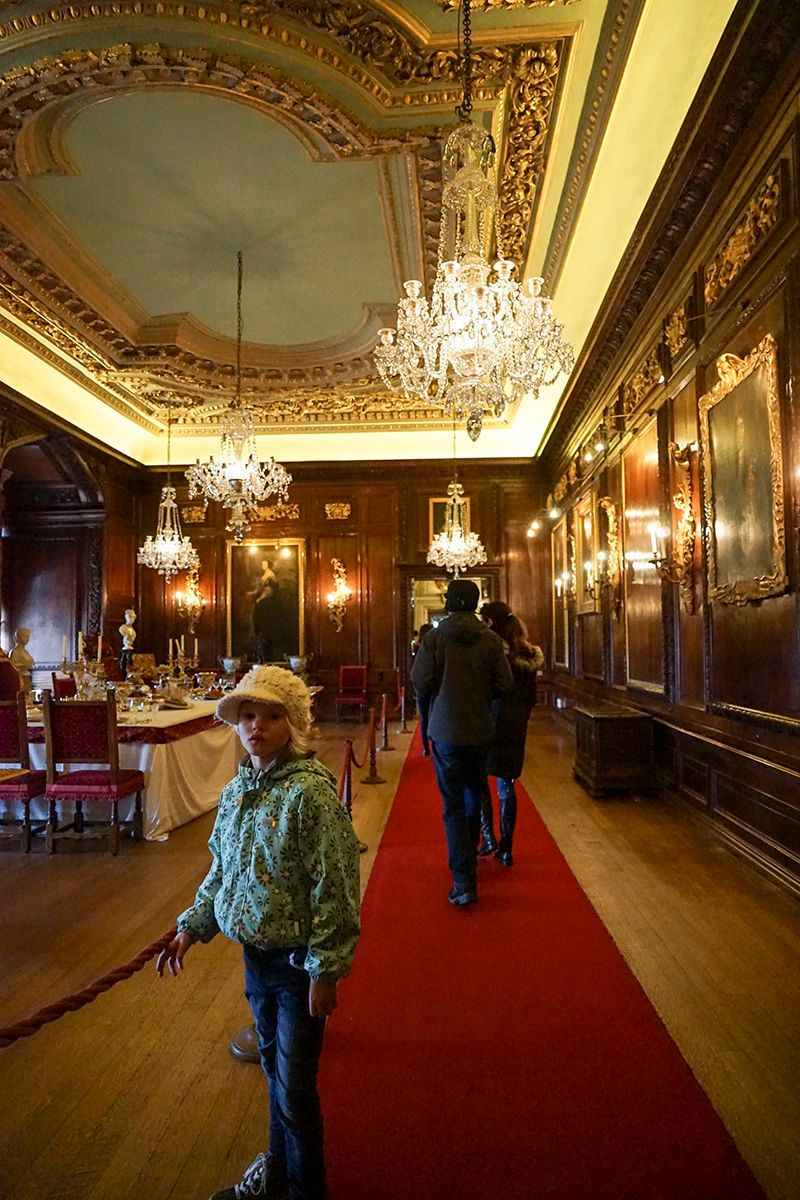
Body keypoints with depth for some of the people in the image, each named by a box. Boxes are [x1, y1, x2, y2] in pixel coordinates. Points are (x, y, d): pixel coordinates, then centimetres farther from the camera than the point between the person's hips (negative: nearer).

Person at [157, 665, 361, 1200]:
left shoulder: (311, 790, -24)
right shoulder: (236, 790, -1)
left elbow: (335, 888, -21)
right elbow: (221, 871, 12)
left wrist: (325, 970, -18)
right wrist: (191, 927, 7)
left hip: (299, 961, -6)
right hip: (255, 954, 7)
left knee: (296, 1086, 8)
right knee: (274, 1063, 25)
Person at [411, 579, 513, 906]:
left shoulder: (435, 637, -13)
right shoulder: (491, 640, -6)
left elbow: (420, 683, -14)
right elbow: (504, 685, -6)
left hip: (446, 732, -3)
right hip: (480, 730, 3)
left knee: (453, 806, 4)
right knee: (474, 796, 23)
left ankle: (464, 882, 0)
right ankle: (468, 857, 41)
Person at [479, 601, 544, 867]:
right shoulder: (528, 654, 7)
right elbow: (532, 697, 11)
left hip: (489, 723, -6)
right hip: (515, 728, 6)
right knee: (506, 785, 12)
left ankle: (488, 836, 5)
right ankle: (506, 849, 17)